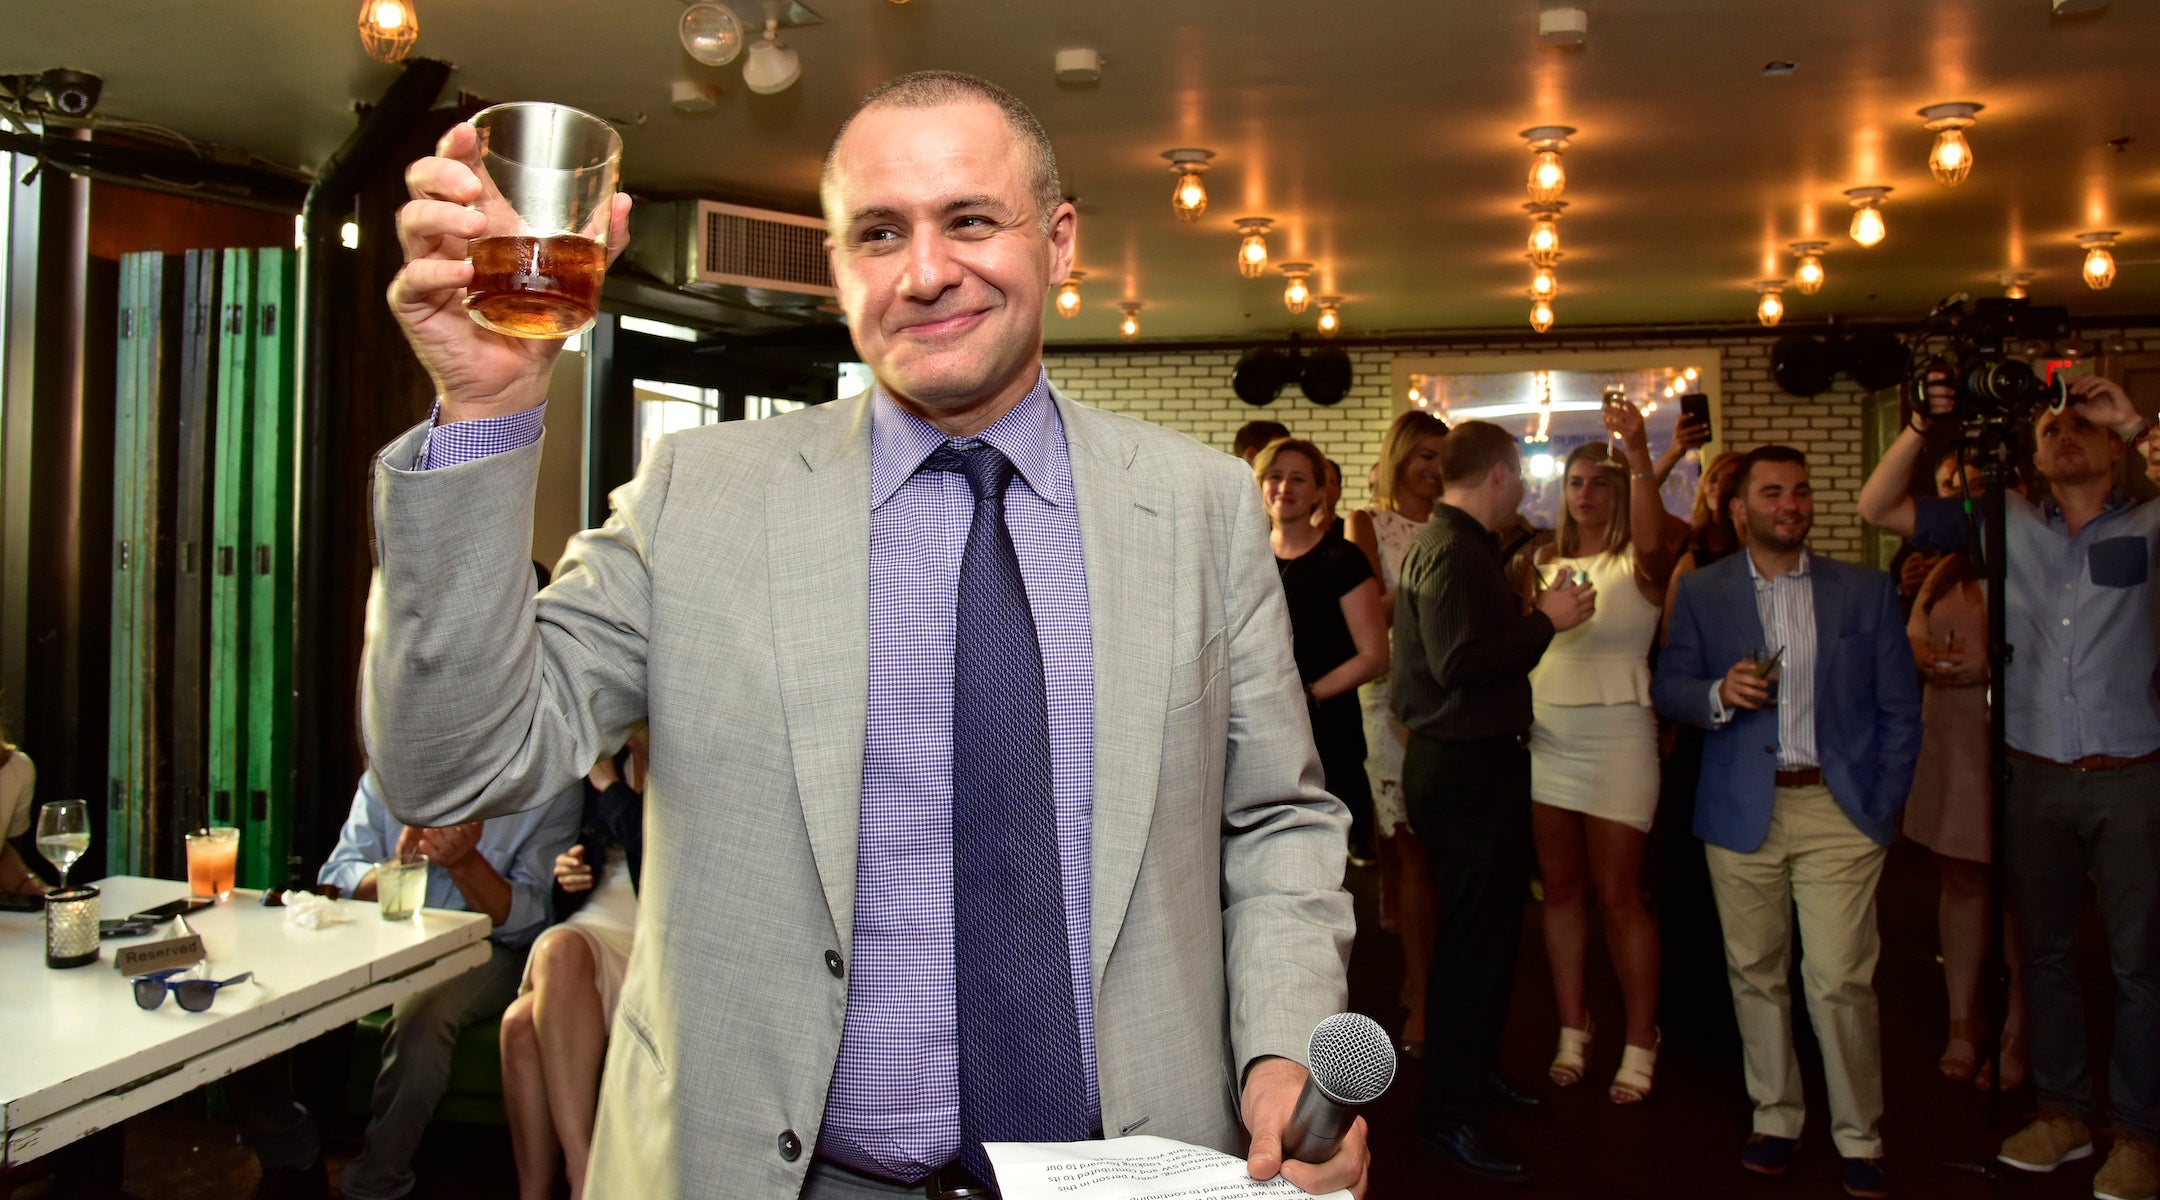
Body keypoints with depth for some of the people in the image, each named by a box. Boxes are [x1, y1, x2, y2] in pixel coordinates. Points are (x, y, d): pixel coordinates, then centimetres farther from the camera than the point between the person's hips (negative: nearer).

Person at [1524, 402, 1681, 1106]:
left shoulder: (1636, 565, -2)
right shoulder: (1547, 566, 14)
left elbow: (1653, 540, -26)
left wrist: (1640, 454, -36)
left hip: (1616, 735, -5)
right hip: (1546, 736, 5)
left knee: (1618, 895, -2)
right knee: (1561, 888, 9)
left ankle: (1640, 1044, 11)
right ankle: (1572, 1032, 19)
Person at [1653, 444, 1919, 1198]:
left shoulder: (1866, 592, 7)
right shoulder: (1701, 592, 7)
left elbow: (1900, 708, 9)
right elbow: (1668, 689, 6)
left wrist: (1883, 805, 1)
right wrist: (1719, 695, -15)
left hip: (1839, 810, -1)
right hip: (1742, 812, 1)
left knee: (1840, 981, -4)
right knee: (1756, 975, 8)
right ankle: (1774, 1118, 24)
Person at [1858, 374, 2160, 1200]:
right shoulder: (2003, 524, 6)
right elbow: (1877, 507, 3)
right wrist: (1925, 421, -7)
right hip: (2034, 776, 3)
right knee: (2044, 952, 13)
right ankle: (2063, 1111, 28)